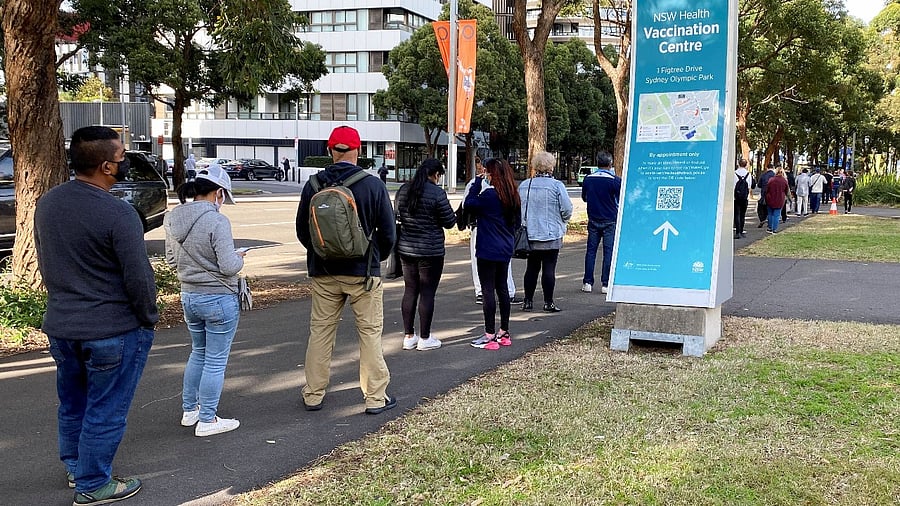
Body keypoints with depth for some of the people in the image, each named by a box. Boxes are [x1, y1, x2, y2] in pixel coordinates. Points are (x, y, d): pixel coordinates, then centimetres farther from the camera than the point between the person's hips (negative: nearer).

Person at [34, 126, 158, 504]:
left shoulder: (47, 203, 1)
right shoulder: (118, 213, -22)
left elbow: (44, 264, 12)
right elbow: (139, 278, -19)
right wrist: (149, 318, -3)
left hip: (60, 326, 7)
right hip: (113, 331, -7)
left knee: (72, 404, 23)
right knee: (105, 412, 8)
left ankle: (75, 467, 41)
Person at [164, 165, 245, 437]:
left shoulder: (173, 218, 0)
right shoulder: (217, 221, -22)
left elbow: (171, 259, 11)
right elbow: (229, 267, -23)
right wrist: (239, 257, -3)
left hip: (188, 297, 7)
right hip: (219, 300, -7)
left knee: (198, 353, 25)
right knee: (216, 361, 7)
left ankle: (189, 410, 34)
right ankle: (207, 420, 17)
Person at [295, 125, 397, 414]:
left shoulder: (313, 185, -4)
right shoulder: (373, 185, -10)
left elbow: (302, 230, 3)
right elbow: (388, 232, -4)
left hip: (323, 273, 2)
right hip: (363, 272, -2)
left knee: (320, 332, 12)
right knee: (370, 333, 7)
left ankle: (313, 395, 20)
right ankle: (375, 398, 11)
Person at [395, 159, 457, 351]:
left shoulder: (403, 190, 4)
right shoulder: (437, 192, -15)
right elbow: (450, 222, -9)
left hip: (406, 248, 6)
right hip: (431, 250, -6)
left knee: (410, 291, 12)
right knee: (427, 293, 2)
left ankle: (408, 337, 17)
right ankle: (425, 339, 9)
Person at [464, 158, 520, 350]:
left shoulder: (489, 195, -18)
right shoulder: (513, 196, 6)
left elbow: (469, 204, -10)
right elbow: (517, 222, 13)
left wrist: (477, 182, -5)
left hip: (488, 251, -8)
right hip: (505, 250, 8)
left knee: (488, 291, -3)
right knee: (502, 288, 15)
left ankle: (490, 336, 0)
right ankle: (504, 333, 23)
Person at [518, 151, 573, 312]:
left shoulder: (523, 185, 3)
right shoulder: (556, 185, -10)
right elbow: (567, 209, -11)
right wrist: (562, 221, 8)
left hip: (529, 234, 4)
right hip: (551, 234, -4)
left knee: (531, 268, 12)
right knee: (549, 269, 0)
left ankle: (528, 301, 14)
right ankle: (548, 303, 3)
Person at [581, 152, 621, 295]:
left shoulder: (588, 179, 1)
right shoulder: (615, 180, -10)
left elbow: (584, 198, 14)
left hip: (593, 220, 3)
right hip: (610, 220, -3)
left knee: (591, 250, 8)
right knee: (609, 251, 1)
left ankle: (587, 283, 7)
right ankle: (605, 284, -1)